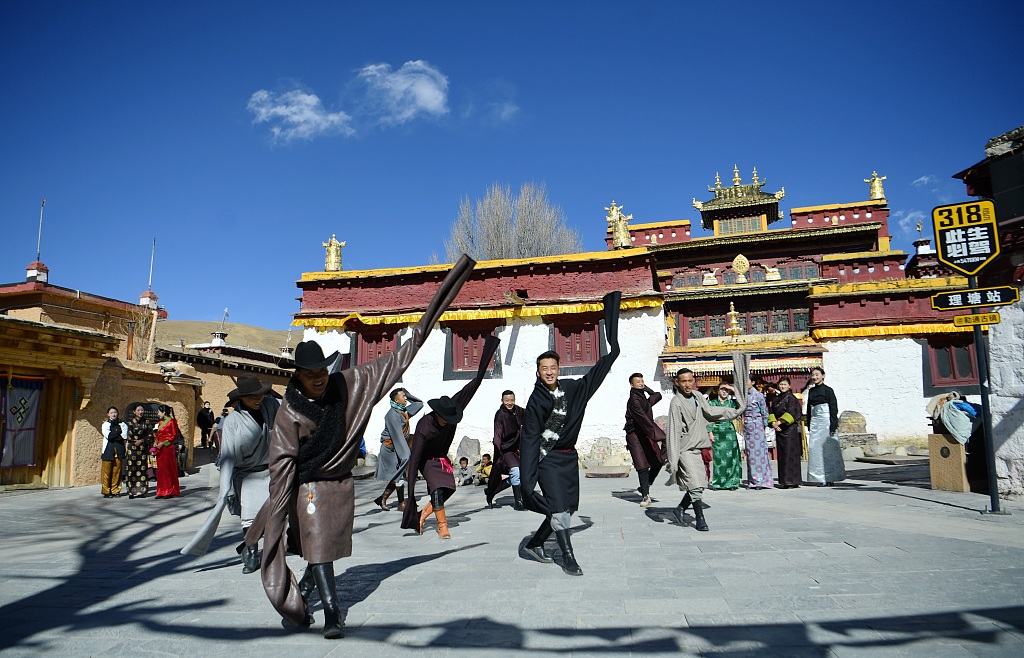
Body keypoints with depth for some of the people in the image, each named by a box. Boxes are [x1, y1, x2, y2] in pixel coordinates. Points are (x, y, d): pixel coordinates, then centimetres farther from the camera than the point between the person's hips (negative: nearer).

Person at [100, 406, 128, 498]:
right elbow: (108, 435, -9)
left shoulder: (122, 424, 12)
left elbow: (125, 436, -3)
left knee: (117, 472, 0)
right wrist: (119, 432, -3)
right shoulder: (105, 424, 9)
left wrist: (114, 435, -8)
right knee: (107, 472, -4)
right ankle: (106, 491, 1)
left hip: (119, 451, 1)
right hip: (108, 451, -1)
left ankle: (115, 491, 5)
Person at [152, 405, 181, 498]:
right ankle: (162, 491, 13)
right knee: (160, 469, 8)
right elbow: (157, 435, 21)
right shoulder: (160, 422, 15)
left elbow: (174, 435, -10)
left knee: (169, 469, -3)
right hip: (160, 448, 7)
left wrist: (163, 443, -16)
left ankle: (171, 491, 3)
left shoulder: (171, 421, -7)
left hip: (168, 448, -7)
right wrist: (155, 442, 3)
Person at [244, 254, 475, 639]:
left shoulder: (348, 385, -9)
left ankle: (303, 596, 36)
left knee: (328, 548, 14)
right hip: (310, 487, -4)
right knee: (318, 548, -7)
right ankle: (332, 615, 0)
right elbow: (282, 463, -15)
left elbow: (391, 365, -3)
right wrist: (276, 516, -16)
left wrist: (419, 334, -4)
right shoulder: (289, 412, -16)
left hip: (342, 483, 4)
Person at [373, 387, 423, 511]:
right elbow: (398, 436, -23)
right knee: (399, 476, -4)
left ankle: (382, 499, 18)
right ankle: (401, 503, 8)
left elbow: (419, 403, 21)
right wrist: (406, 455, -27)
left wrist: (406, 393, 10)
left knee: (397, 477, 8)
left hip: (399, 448, 9)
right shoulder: (392, 415, -17)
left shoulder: (404, 412, 9)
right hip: (390, 449, -8)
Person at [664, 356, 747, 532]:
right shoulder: (676, 403, -17)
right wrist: (673, 460, -21)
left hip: (697, 448, 8)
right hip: (685, 450, -8)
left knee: (700, 484, 11)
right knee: (695, 485, -10)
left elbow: (710, 412, 26)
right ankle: (700, 520, 3)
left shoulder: (697, 396, 7)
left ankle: (680, 509, 26)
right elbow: (673, 432, -19)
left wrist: (735, 412, 26)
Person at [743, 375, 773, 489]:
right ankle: (752, 481, 11)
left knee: (758, 451, -4)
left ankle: (761, 480, 1)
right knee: (750, 453, 7)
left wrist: (765, 426, -1)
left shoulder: (758, 395, -6)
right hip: (747, 426, 6)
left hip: (757, 425, -6)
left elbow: (764, 412, -3)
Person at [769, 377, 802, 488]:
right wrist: (773, 422, -6)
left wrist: (780, 421, -17)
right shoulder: (776, 399, 15)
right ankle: (784, 481, 11)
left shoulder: (791, 398, -4)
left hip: (790, 429, -7)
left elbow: (791, 413, -13)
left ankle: (792, 481, -4)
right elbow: (772, 412, 11)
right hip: (779, 429, 7)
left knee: (790, 454, -7)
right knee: (781, 455, 7)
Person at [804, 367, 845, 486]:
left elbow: (834, 408, -7)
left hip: (825, 421, -6)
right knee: (815, 449, 1)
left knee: (828, 449, -4)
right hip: (814, 422, 6)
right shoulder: (811, 391, 13)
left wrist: (833, 426, -13)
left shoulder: (828, 390, -3)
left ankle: (830, 477, 2)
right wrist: (809, 426, 13)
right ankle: (821, 478, 7)